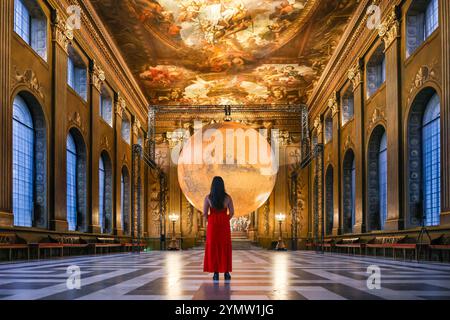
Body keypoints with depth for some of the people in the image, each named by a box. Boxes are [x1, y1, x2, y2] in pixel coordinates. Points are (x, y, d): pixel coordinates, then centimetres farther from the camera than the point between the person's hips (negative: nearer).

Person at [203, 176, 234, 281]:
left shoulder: (208, 197, -7)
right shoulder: (227, 197, -4)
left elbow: (205, 213, -6)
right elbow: (232, 212, -1)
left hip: (212, 225, 0)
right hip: (224, 226, 1)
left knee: (213, 248, 5)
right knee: (225, 248, 8)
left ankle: (216, 273, 2)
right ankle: (226, 273, 6)